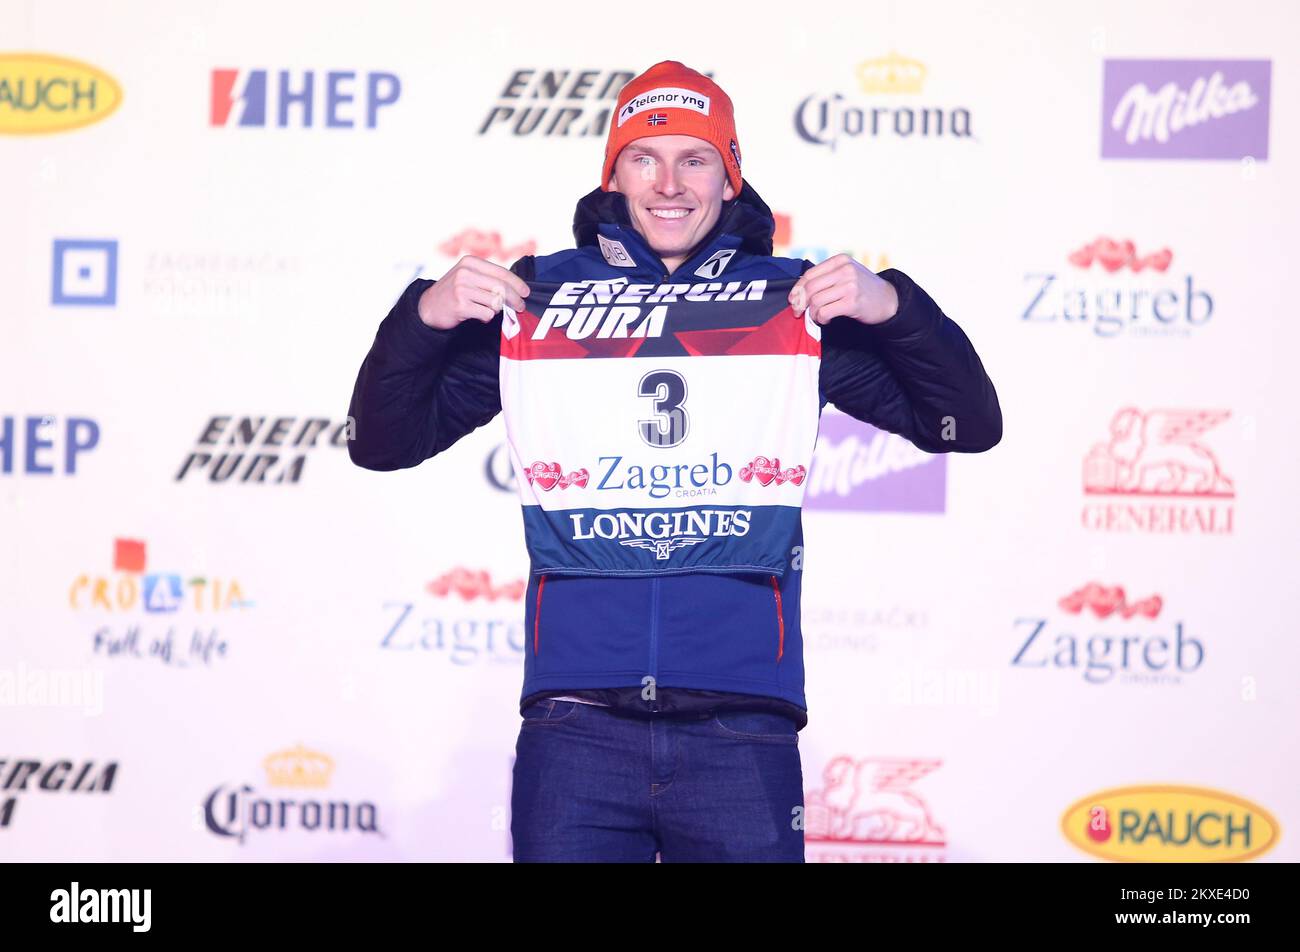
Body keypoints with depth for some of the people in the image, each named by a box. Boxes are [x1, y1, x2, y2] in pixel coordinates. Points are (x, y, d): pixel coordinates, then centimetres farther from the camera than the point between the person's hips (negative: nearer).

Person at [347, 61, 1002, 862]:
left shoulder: (798, 303, 9)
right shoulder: (537, 296, 9)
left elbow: (969, 426, 5)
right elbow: (384, 442, 11)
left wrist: (893, 308, -10)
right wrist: (424, 318, -6)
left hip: (743, 730, 0)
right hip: (576, 727, 0)